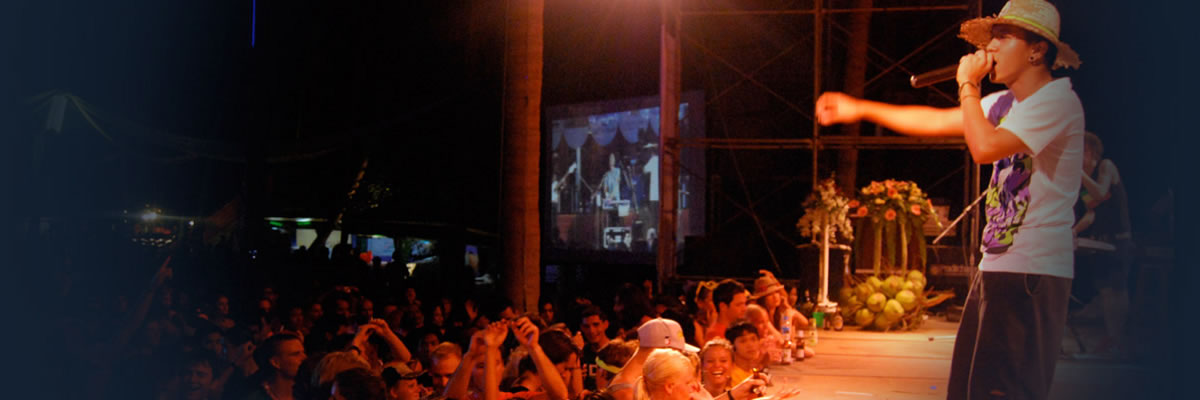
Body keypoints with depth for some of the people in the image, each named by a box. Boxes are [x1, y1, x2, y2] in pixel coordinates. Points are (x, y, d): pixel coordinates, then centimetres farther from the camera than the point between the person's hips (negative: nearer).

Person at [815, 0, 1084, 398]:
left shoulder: (1057, 101, -13)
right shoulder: (1006, 103, 16)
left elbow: (986, 147, -26)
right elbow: (937, 120, 22)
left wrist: (968, 85, -12)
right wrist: (860, 109, 23)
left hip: (1033, 275, -10)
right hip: (996, 266, 10)